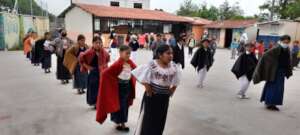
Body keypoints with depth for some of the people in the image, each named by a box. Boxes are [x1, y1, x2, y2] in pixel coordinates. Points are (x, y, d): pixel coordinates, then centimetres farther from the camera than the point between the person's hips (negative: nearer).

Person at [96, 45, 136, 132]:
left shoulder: (130, 62, -4)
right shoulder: (117, 64, -24)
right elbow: (105, 73, -28)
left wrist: (131, 81, 9)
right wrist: (115, 80, -18)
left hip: (128, 86, 7)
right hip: (119, 87, -7)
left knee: (125, 105, 17)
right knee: (118, 106, 7)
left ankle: (123, 123, 33)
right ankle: (118, 123, 25)